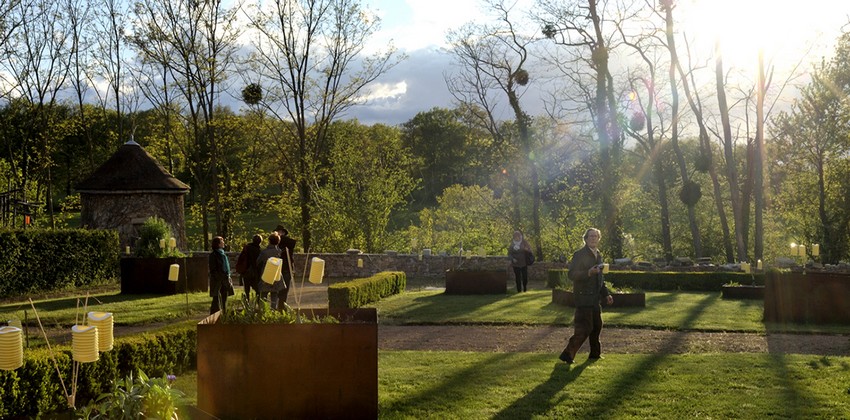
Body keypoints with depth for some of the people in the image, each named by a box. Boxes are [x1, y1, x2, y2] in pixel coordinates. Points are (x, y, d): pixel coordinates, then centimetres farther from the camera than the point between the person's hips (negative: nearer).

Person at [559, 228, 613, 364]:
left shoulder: (598, 255, 16)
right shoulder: (579, 254, -11)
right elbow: (571, 274, -19)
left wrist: (606, 294, 20)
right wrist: (588, 272, -31)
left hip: (594, 297, 9)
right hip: (583, 296, -9)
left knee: (597, 325, 15)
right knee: (585, 328, -12)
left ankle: (595, 353, 30)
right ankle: (568, 354, -7)